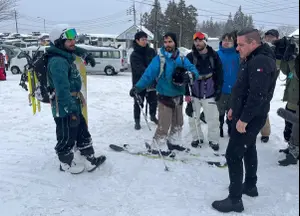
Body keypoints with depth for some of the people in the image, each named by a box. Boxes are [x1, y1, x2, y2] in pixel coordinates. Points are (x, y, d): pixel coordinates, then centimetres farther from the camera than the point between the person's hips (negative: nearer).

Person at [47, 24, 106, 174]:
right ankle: (66, 164, 28)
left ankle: (90, 160, 29)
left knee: (83, 133, 17)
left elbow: (73, 49, 35)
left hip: (73, 104, 10)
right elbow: (62, 89, -31)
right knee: (67, 137, 7)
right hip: (64, 108, -10)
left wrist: (86, 55, 33)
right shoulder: (58, 62, -24)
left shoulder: (65, 56, 8)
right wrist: (71, 110, -31)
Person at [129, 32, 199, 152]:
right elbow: (148, 74, -22)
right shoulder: (159, 58, -14)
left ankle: (171, 142, 40)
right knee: (164, 125, -7)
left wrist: (189, 75, -31)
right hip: (165, 97, -5)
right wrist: (137, 87, -36)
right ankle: (158, 146, 14)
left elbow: (193, 70, -7)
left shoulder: (182, 58, 0)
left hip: (178, 96, 6)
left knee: (178, 124, 19)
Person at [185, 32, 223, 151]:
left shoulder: (214, 55, -2)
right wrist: (186, 93, -7)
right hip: (194, 93, 1)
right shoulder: (190, 57, -3)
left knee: (213, 118, 1)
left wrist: (218, 90, -2)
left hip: (210, 93, -1)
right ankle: (197, 137, 26)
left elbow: (219, 74, 2)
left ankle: (213, 140, 18)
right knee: (193, 118, 7)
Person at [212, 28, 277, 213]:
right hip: (247, 114, 11)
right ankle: (250, 185, 39)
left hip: (251, 118, -11)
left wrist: (243, 118, -25)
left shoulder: (261, 61, -23)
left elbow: (257, 95, -29)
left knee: (233, 154, -7)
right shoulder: (253, 59, 11)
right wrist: (235, 108, 19)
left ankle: (235, 199, 2)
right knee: (248, 149, 21)